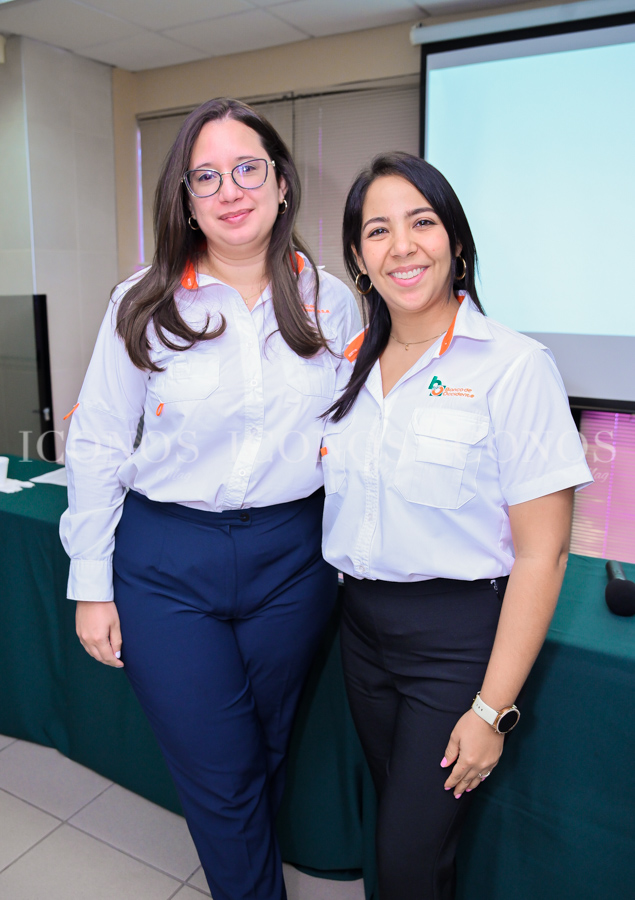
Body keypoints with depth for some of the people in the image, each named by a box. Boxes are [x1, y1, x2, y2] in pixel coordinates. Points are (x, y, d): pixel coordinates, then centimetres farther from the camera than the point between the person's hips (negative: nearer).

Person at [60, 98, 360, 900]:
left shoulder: (332, 302, -1)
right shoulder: (144, 306, -6)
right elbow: (96, 446, -2)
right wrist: (91, 586, -1)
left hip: (292, 555, 2)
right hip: (167, 563, -1)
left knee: (267, 751, 21)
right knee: (218, 777, 10)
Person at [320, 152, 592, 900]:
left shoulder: (514, 365, -15)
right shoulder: (352, 367, 4)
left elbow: (541, 553, -15)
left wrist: (492, 710, -15)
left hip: (458, 635, -5)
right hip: (362, 626, 6)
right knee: (398, 824, 23)